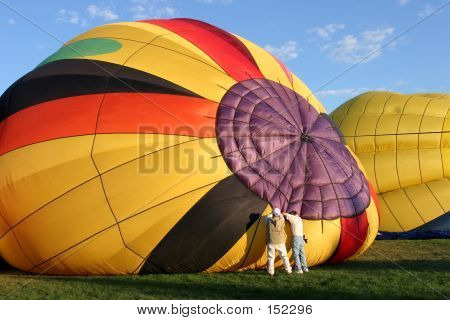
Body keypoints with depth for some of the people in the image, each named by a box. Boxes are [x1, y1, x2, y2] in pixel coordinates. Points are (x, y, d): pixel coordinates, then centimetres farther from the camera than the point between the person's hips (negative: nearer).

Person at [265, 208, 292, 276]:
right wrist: (280, 214, 40)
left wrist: (271, 214, 37)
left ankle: (271, 272, 4)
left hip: (271, 242, 0)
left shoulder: (269, 221, -6)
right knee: (284, 256, 11)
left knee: (271, 257, 6)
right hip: (280, 242, 0)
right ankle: (288, 270, 14)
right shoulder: (281, 220, -6)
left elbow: (267, 218, 19)